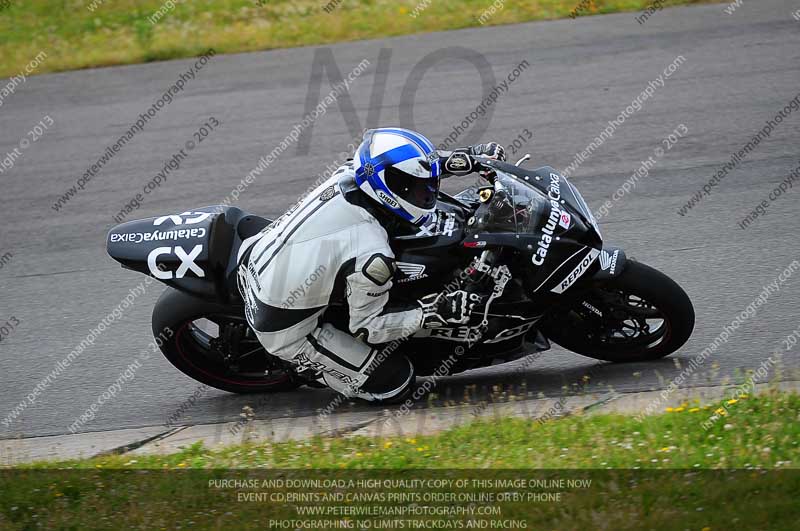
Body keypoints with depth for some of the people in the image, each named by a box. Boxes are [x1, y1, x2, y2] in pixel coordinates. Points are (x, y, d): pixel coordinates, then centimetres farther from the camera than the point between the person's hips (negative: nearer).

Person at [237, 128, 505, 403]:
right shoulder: (371, 256, -30)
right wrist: (433, 312, -18)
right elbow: (367, 325, -15)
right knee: (395, 382, -2)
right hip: (286, 331, -8)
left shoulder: (349, 173, -12)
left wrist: (469, 156, 8)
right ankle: (306, 364, 8)